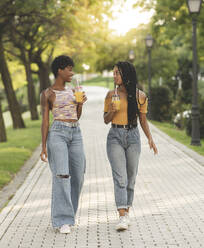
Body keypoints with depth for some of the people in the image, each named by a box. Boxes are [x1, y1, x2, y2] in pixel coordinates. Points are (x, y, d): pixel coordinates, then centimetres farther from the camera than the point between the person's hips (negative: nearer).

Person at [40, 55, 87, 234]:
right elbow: (45, 121, -2)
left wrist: (81, 103, 1)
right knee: (61, 176, -14)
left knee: (77, 177, 5)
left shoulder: (72, 91, 17)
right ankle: (62, 221, -11)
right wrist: (43, 147, -7)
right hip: (57, 133, -6)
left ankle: (67, 213, 23)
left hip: (75, 134, 6)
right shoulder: (47, 94, 0)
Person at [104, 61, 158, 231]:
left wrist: (150, 138, 1)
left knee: (131, 178, 7)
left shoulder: (140, 96, 3)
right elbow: (106, 120, 6)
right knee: (120, 178, -12)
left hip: (133, 136, 2)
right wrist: (111, 111, -14)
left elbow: (143, 120, 11)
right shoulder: (111, 94, 2)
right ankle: (122, 217, -17)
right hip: (115, 137, -1)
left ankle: (127, 212, 20)